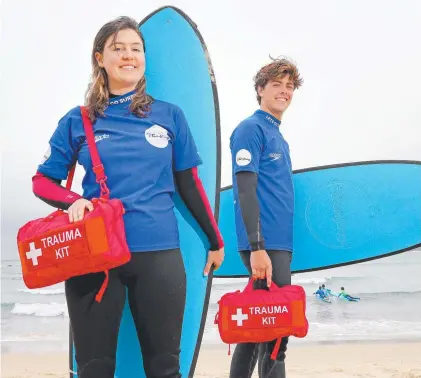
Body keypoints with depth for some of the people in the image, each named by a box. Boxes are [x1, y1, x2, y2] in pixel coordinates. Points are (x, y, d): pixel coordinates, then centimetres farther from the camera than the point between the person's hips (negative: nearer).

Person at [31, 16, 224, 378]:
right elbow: (42, 180, 9)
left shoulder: (169, 115, 6)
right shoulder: (78, 121, 5)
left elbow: (189, 183, 11)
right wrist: (73, 201, -11)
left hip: (159, 252, 1)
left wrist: (216, 240, 14)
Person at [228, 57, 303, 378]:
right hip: (266, 244, -9)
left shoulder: (279, 136, 20)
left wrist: (281, 248, 16)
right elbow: (245, 191, -15)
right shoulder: (251, 129, -6)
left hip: (280, 243, 9)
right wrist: (257, 248, -21)